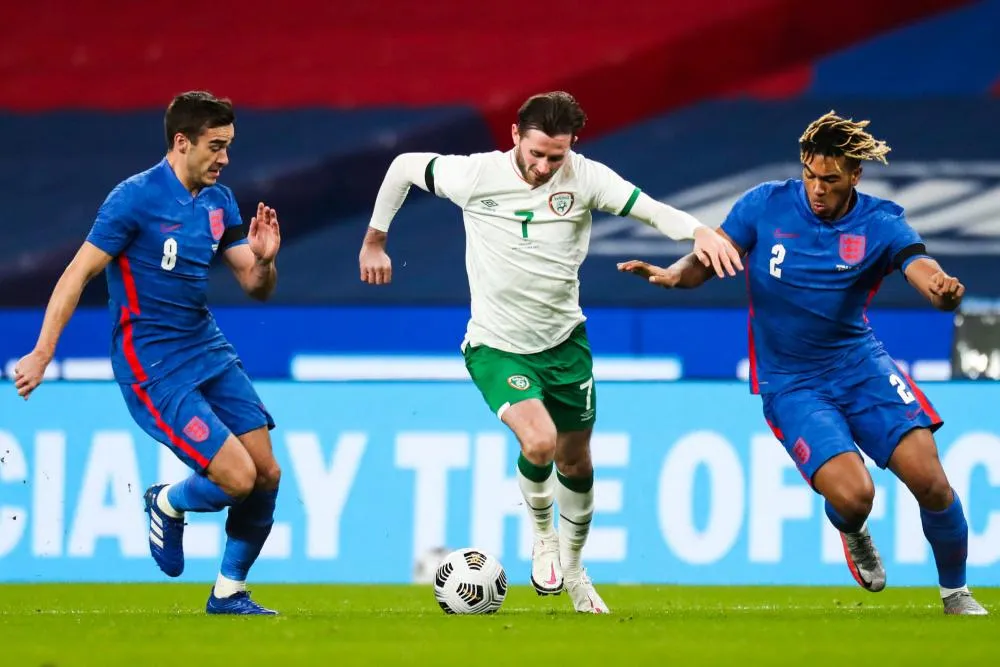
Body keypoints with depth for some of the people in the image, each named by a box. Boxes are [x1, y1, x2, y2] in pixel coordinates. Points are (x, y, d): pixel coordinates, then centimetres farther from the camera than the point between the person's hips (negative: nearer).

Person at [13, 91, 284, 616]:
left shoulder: (219, 201, 7)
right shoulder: (136, 198, -14)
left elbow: (255, 287, 10)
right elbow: (78, 273, -12)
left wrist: (263, 260, -14)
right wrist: (41, 354, -15)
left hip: (208, 351, 7)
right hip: (152, 368, -7)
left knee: (268, 473, 0)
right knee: (238, 478, -17)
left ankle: (229, 592, 16)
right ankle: (168, 504, 16)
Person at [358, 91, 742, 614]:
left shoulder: (585, 177, -12)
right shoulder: (474, 175, -15)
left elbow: (651, 210, -21)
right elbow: (404, 166, 2)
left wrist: (698, 231, -41)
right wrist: (374, 241, 10)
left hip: (564, 342, 3)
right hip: (496, 348, -3)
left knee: (576, 461, 13)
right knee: (539, 441, -25)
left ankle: (573, 570, 37)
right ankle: (542, 533, 7)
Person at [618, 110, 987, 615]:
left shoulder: (880, 224, -7)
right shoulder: (765, 205, -7)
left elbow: (922, 270, -22)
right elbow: (708, 258, -5)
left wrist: (943, 289, -46)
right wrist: (671, 274, -27)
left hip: (860, 365, 1)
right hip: (789, 382, -1)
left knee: (928, 479, -14)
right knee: (852, 496, -22)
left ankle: (955, 592, 13)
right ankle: (853, 533, 20)